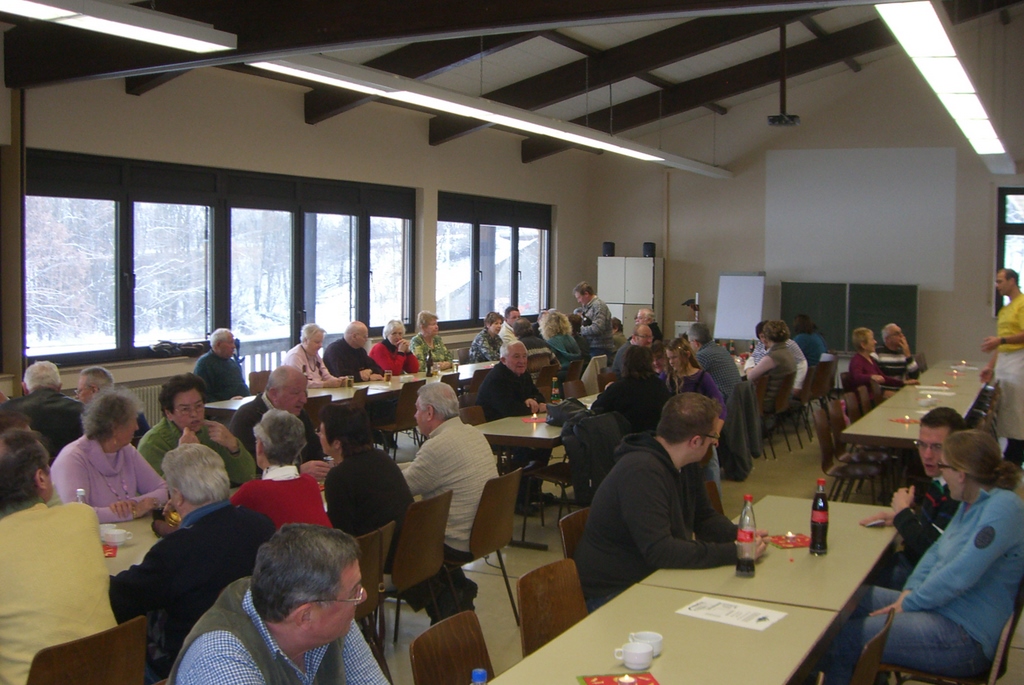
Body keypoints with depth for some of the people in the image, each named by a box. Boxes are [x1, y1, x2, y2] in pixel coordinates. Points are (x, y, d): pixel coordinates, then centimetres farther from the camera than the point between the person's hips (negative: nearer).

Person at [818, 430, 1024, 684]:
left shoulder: (1003, 507, -21)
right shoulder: (972, 503, 10)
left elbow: (960, 575, -25)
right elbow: (938, 549, 15)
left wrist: (909, 603, -15)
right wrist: (910, 591, 0)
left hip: (964, 637, -10)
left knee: (840, 641, -17)